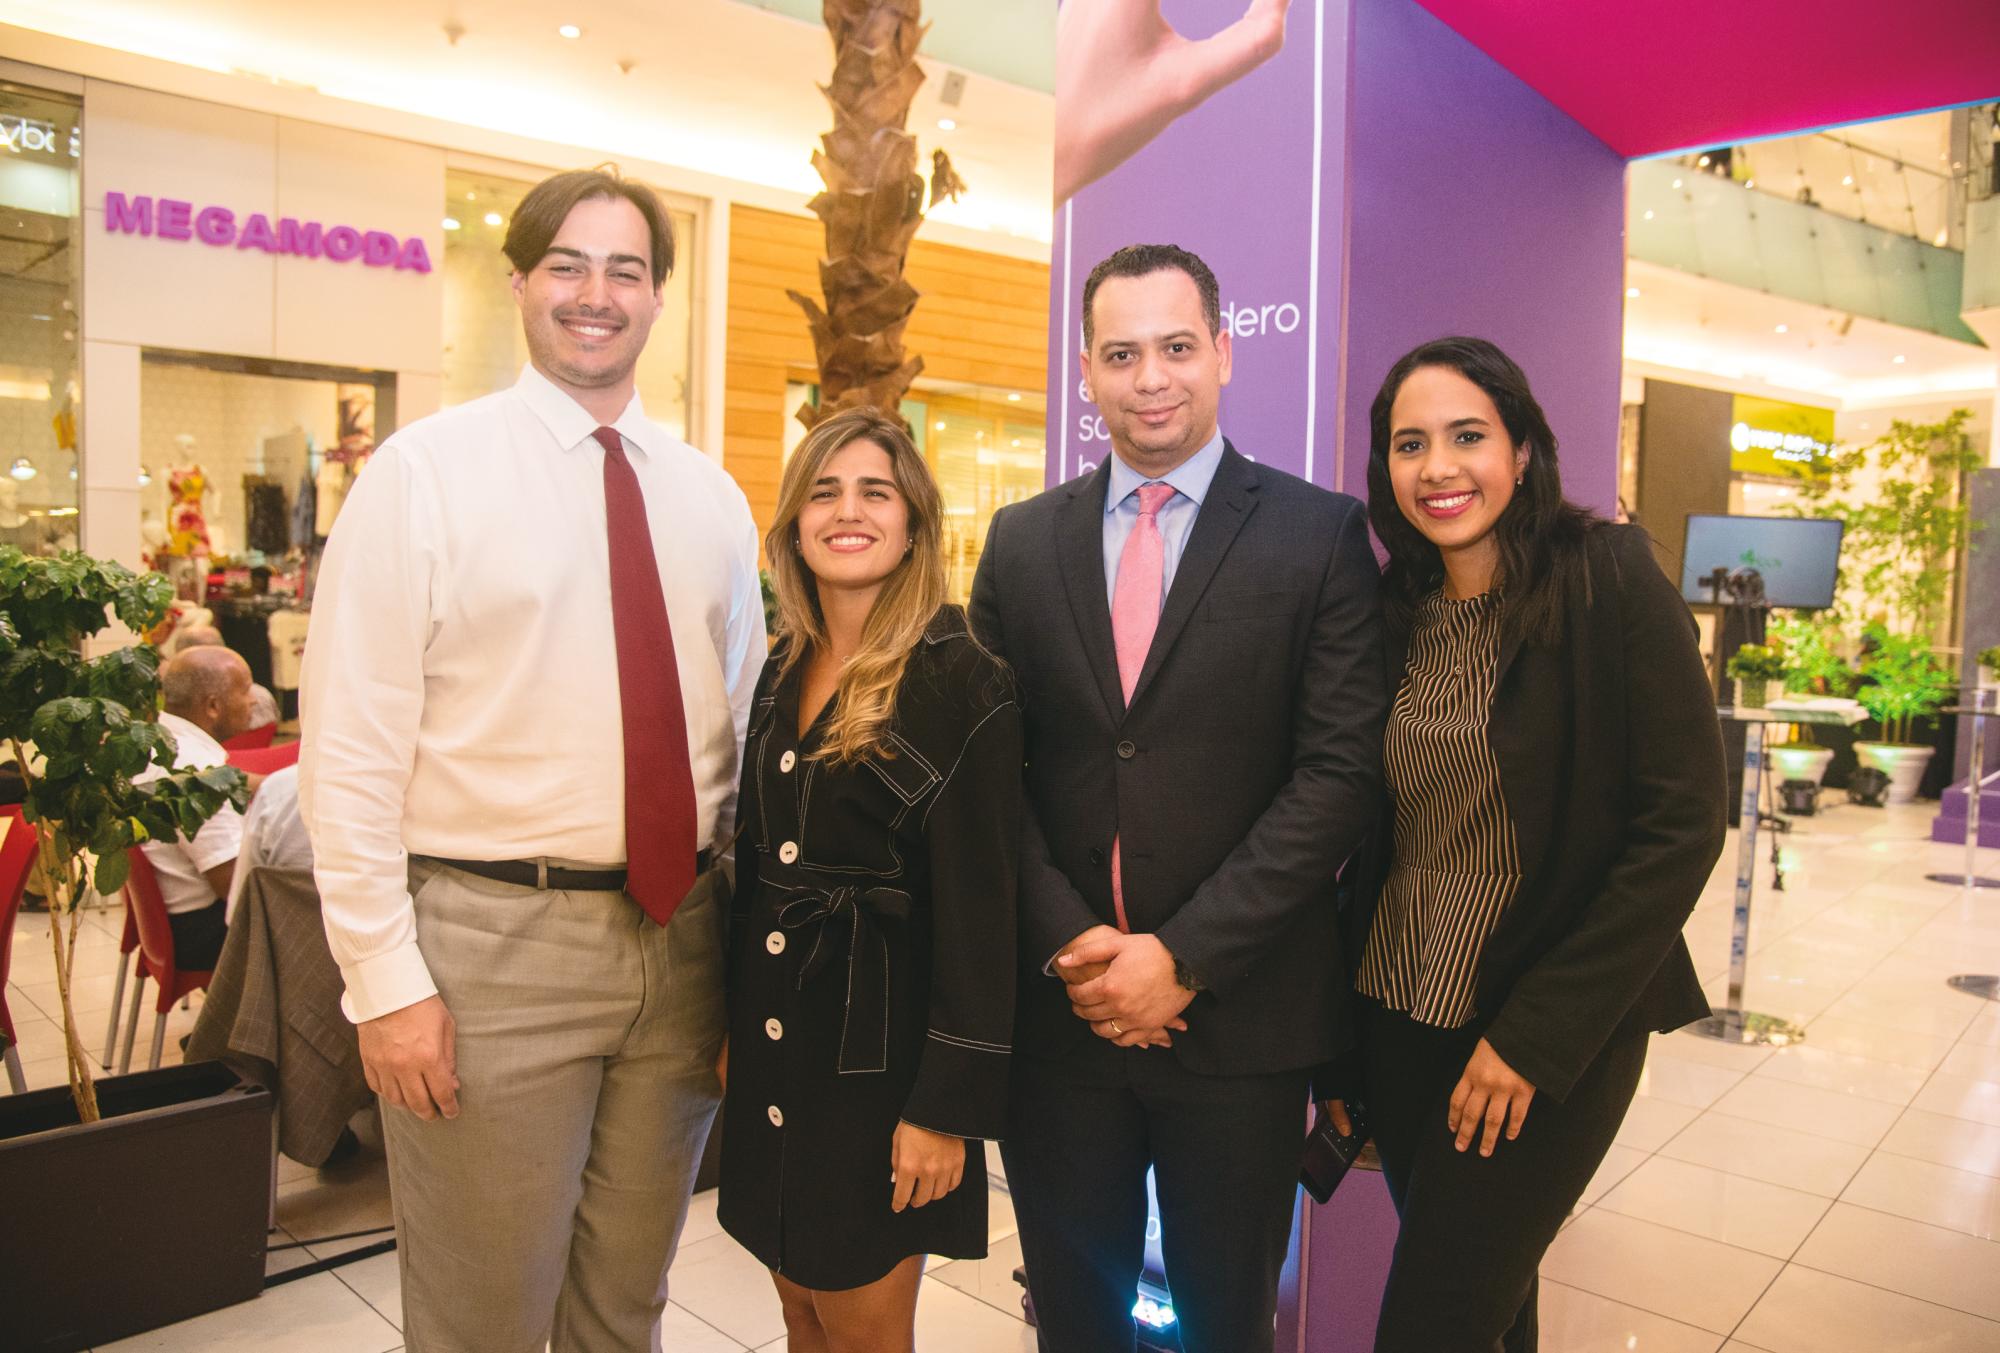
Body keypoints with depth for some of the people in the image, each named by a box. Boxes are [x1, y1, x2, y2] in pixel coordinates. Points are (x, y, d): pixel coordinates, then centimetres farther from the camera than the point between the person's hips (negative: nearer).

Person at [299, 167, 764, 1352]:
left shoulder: (711, 498, 8)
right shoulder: (425, 473, -5)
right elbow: (352, 748, -8)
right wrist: (386, 979, -12)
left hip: (681, 936, 4)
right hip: (491, 943, -4)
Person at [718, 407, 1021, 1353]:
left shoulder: (961, 683, -14)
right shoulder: (778, 672, 7)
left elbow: (978, 906, -15)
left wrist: (949, 1104, -16)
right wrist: (727, 1027, 13)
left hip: (876, 1045, -6)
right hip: (770, 1039, 6)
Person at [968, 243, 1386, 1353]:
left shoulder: (1320, 535, -4)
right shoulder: (1021, 541, 6)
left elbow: (1341, 771, -10)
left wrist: (1185, 958, -14)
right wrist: (1068, 945, -10)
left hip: (1241, 1016, -2)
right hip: (1057, 1009, 3)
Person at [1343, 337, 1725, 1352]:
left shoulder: (1609, 578, -12)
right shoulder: (1397, 612, 4)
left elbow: (1683, 823, -14)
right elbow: (1373, 833, 9)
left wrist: (1538, 1034, -16)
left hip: (1553, 1037, -4)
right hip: (1400, 1021, 5)